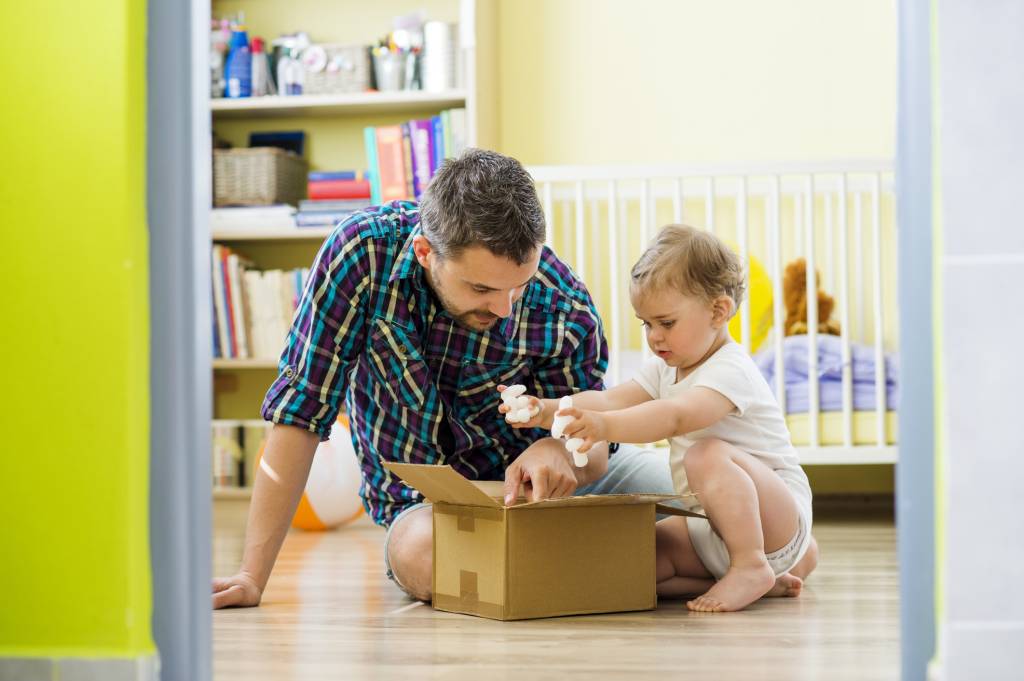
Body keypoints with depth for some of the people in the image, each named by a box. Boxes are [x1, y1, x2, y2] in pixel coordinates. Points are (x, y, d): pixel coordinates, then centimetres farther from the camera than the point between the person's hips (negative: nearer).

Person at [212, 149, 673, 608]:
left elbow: (594, 451, -12)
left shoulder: (565, 309, -23)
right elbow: (301, 410, -20)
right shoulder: (363, 251, -26)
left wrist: (559, 451, -38)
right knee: (422, 553, -36)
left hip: (535, 477, 2)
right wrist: (252, 576, -24)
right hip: (427, 500, -1)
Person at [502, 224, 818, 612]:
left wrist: (607, 426, -54)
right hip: (713, 529, 10)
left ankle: (751, 567, -23)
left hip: (781, 514, -10)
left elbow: (676, 416, -39)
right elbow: (609, 401, -4)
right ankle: (763, 579, -5)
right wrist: (548, 412, -22)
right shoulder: (666, 369, 10)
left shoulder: (730, 371, -20)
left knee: (707, 455, -35)